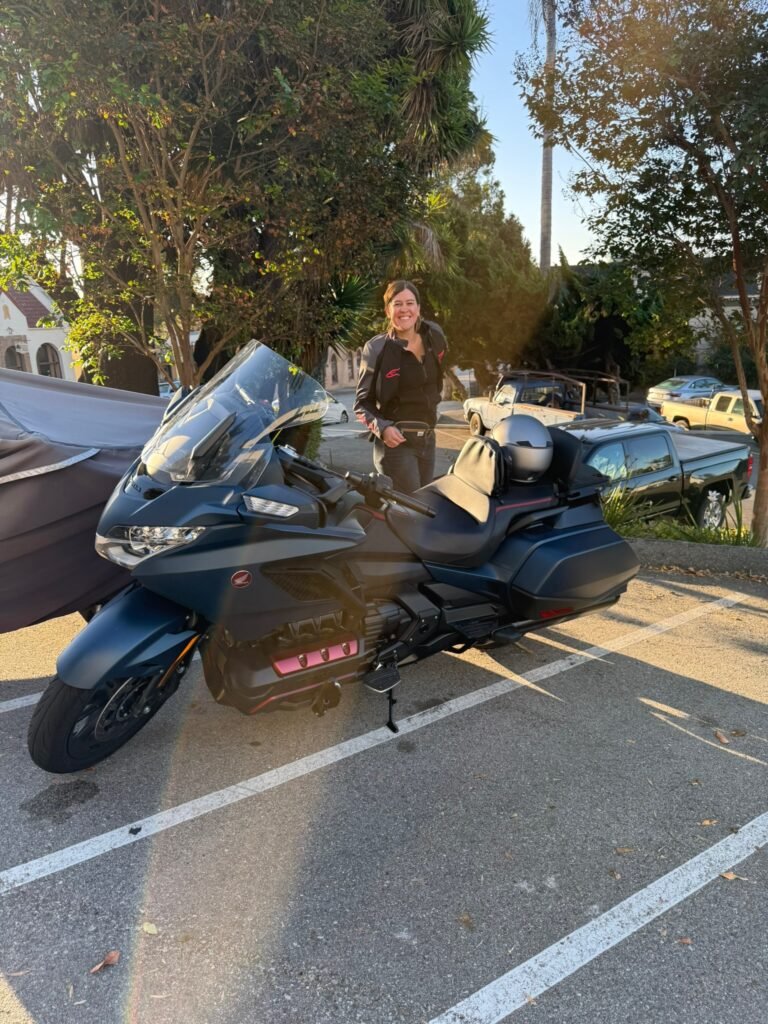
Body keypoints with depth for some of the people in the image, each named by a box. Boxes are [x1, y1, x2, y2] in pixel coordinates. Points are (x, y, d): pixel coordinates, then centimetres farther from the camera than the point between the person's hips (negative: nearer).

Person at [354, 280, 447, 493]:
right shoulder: (377, 348, -9)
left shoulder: (434, 335, 4)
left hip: (428, 439, 6)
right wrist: (381, 428, -22)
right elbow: (362, 403, -6)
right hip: (395, 441, -6)